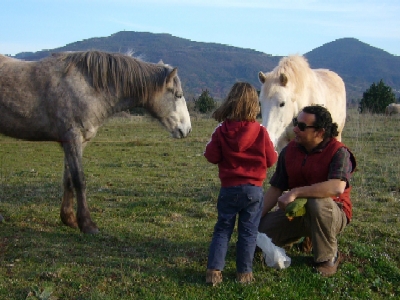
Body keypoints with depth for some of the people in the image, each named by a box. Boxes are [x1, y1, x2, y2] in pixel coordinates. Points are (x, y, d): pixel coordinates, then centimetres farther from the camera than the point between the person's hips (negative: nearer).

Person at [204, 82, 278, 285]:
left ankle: (214, 271, 5)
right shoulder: (260, 131, -8)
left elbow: (211, 156, -4)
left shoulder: (221, 131, -6)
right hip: (253, 189, -1)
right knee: (248, 232, 9)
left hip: (228, 189, 1)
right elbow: (271, 159, -2)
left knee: (222, 229, 11)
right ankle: (244, 273, 13)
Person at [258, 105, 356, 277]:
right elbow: (275, 189, 2)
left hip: (332, 213, -5)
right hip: (296, 211, 5)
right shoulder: (289, 151, -1)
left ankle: (328, 257, -13)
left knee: (317, 202, -39)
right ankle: (299, 236, 21)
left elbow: (337, 187, -38)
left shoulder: (338, 152, -19)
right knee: (261, 230, -13)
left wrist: (295, 192, -36)